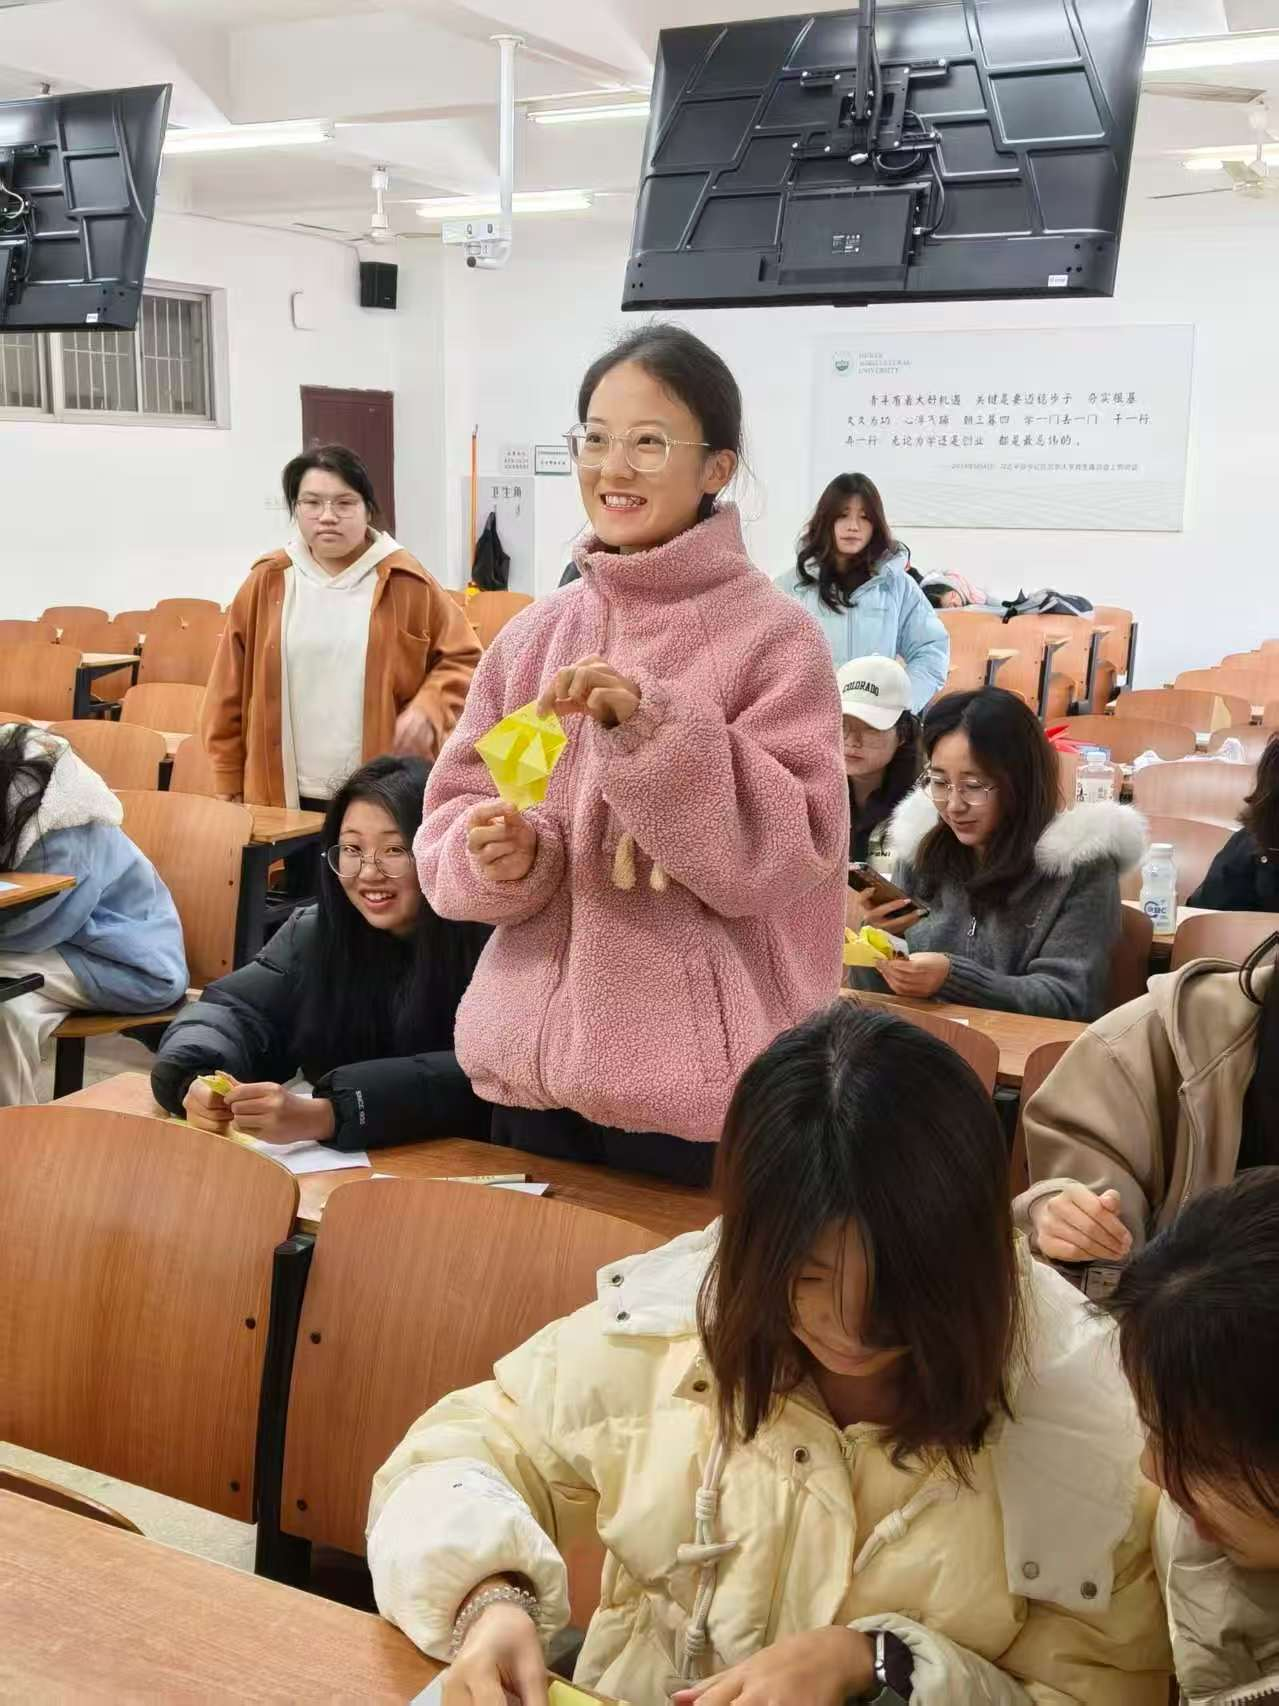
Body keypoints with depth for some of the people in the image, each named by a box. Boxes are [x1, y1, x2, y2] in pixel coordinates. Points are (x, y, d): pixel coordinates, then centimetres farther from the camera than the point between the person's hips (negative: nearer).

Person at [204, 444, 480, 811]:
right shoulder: (267, 582, 4)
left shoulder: (405, 581, -1)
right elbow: (230, 691, 7)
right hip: (286, 799, 2)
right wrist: (229, 784, 6)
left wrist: (428, 711, -14)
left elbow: (462, 658, 4)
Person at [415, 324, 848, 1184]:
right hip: (532, 1061, 5)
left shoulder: (775, 638, -9)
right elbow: (451, 816, 8)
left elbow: (787, 857, -15)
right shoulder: (533, 634, 5)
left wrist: (652, 727, -24)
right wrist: (494, 855, -14)